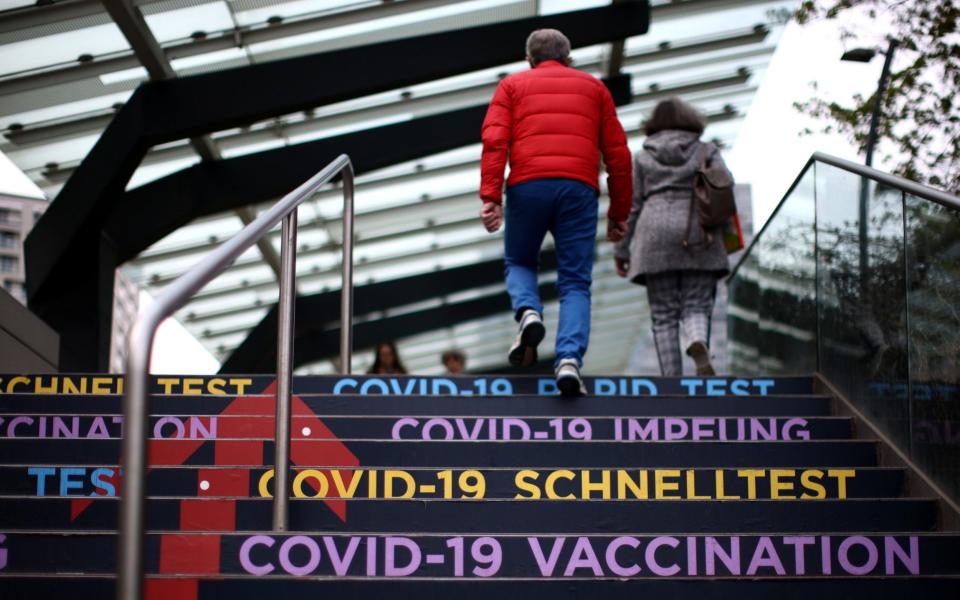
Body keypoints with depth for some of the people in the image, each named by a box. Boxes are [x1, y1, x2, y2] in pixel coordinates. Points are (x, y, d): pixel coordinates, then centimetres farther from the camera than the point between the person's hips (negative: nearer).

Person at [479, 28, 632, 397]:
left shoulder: (512, 85, 20)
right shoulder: (593, 87, 24)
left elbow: (495, 141, 2)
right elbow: (618, 153, 15)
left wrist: (490, 196, -5)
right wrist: (619, 212, 19)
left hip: (527, 186, 0)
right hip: (578, 189, 0)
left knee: (518, 262, 22)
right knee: (575, 283, 4)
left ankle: (528, 313, -8)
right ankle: (569, 360, -16)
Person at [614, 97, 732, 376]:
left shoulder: (643, 157, 15)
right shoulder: (707, 151, 15)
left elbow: (631, 206, 10)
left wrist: (622, 250, 13)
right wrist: (714, 224, 1)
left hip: (656, 236, 0)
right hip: (698, 238, 0)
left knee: (664, 315, 2)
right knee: (696, 308, 1)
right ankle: (699, 345, -33)